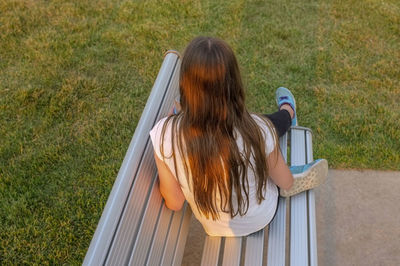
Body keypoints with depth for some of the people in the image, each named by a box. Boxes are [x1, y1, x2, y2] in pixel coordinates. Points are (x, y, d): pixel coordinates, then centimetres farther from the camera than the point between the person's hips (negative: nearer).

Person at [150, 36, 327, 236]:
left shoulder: (163, 133, -31)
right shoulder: (257, 130, -34)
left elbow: (174, 203, -17)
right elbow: (286, 184, -14)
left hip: (214, 228, 2)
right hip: (260, 220, -1)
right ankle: (287, 113, 53)